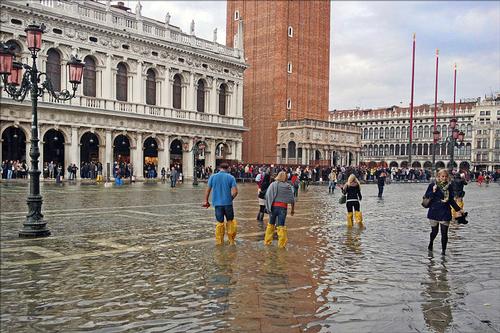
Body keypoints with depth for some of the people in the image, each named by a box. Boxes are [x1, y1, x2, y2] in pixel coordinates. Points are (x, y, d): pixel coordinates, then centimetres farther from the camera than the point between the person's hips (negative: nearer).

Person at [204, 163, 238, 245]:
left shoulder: (213, 177, 2)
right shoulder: (231, 177, -3)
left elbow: (208, 190, 3)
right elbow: (235, 191, -11)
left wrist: (206, 201, 13)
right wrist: (231, 198, 7)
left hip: (217, 203, 2)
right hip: (228, 203, -1)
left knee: (220, 222, 12)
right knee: (230, 221, 14)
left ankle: (219, 241, 16)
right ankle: (231, 240, 18)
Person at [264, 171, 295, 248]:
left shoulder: (273, 184, 1)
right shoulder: (288, 186, 0)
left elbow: (267, 195, -7)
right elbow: (292, 199, 2)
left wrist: (267, 206, 0)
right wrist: (292, 210, 11)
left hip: (274, 206, 1)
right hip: (283, 207, -1)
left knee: (271, 224, 16)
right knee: (281, 226, 5)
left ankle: (267, 241, 24)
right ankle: (282, 244, 8)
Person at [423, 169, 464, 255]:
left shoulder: (448, 187, 6)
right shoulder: (432, 185, -4)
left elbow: (451, 200, 15)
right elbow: (426, 197, -5)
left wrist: (458, 209, 16)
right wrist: (433, 192, -20)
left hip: (445, 213, 2)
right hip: (434, 212, -2)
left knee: (444, 233, -1)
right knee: (434, 231, 10)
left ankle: (443, 250, 12)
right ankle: (431, 243, 40)